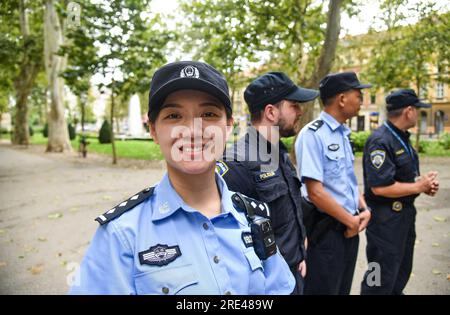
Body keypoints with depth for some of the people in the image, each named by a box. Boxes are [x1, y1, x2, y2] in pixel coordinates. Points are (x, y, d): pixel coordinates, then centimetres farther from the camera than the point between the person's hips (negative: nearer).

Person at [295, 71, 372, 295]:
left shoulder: (343, 134, 9)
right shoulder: (312, 134, -18)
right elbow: (315, 192, -23)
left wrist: (364, 210, 0)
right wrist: (351, 221, -12)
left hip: (349, 228, 8)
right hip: (326, 231, -8)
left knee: (343, 288, 22)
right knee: (324, 289, 8)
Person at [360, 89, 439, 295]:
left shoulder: (402, 137, 10)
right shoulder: (380, 141, -22)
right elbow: (380, 187, -28)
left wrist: (426, 184, 1)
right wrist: (418, 187, -16)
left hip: (405, 214, 10)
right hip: (385, 218, -10)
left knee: (402, 270, 23)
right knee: (382, 278, 2)